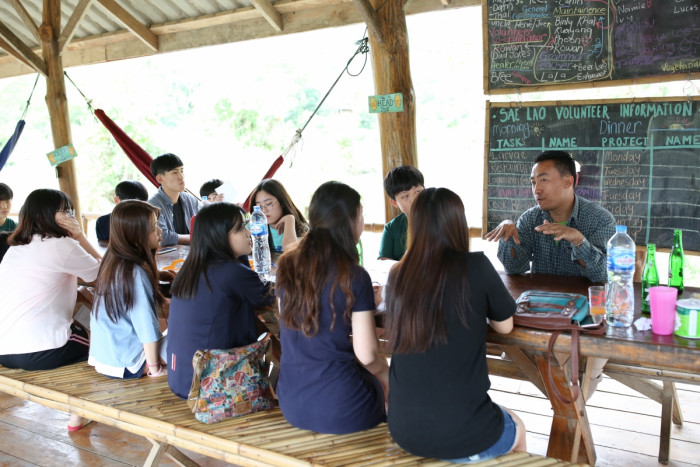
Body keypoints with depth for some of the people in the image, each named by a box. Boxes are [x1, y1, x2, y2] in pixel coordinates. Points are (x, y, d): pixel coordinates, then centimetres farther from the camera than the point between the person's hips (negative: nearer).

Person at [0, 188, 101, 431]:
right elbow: (101, 270, 1)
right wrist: (79, 235, 2)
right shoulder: (62, 246, -11)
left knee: (79, 330, 29)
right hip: (41, 352, -8)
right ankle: (79, 416, 24)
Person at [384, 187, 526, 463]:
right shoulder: (475, 267, -12)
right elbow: (505, 326, 3)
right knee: (516, 427, 32)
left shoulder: (397, 276, -2)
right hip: (463, 435, -3)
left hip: (403, 430, 4)